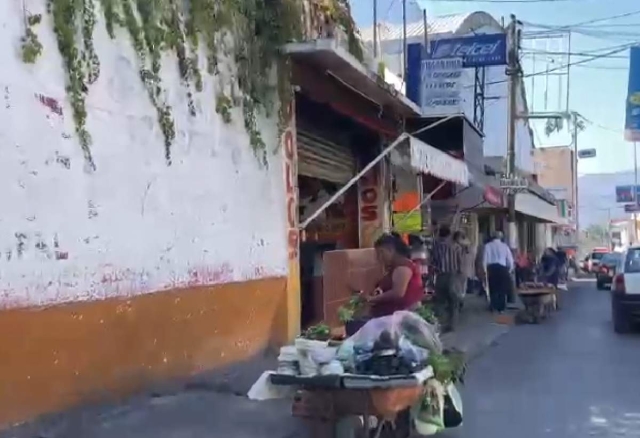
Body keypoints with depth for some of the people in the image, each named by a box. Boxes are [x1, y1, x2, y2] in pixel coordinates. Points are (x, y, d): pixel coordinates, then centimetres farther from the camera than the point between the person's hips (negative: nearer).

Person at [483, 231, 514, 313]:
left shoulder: (488, 246, 1)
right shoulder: (505, 246, 5)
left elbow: (485, 259, -4)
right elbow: (510, 260, 4)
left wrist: (485, 270, 6)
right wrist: (509, 270, 18)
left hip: (492, 268, -1)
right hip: (502, 268, 1)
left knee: (493, 288, 11)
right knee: (502, 289, 11)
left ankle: (494, 307, 10)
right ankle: (501, 308, 14)